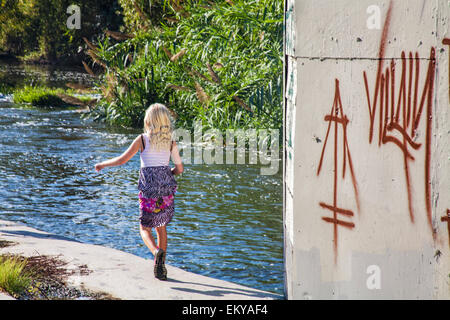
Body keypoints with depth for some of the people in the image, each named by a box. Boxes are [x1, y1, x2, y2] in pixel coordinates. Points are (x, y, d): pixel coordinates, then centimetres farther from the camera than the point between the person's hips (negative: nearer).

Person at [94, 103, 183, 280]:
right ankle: (161, 268, 17)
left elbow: (122, 159, -5)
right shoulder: (171, 142, 3)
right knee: (161, 226, 17)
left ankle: (157, 251, -21)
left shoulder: (142, 139, -5)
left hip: (148, 188, -3)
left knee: (145, 228, 9)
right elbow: (179, 168, 6)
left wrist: (103, 164, 10)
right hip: (166, 188, 3)